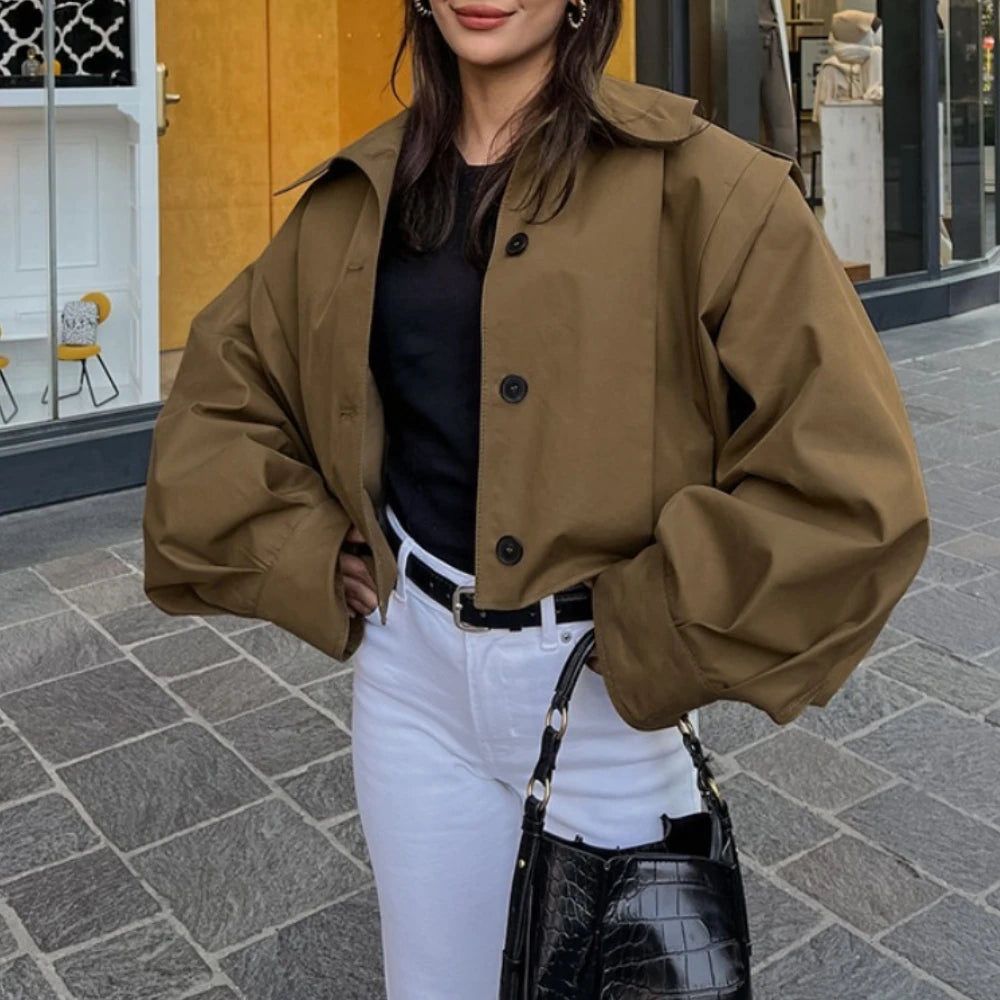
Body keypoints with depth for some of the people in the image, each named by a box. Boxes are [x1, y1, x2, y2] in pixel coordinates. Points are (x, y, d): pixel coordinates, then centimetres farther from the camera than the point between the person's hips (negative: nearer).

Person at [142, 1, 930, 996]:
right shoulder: (361, 194, 3)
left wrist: (651, 633, -14)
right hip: (411, 671, 4)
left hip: (604, 686, -3)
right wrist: (309, 557, 3)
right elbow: (218, 387, 14)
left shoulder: (690, 182, -13)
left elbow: (851, 479, -18)